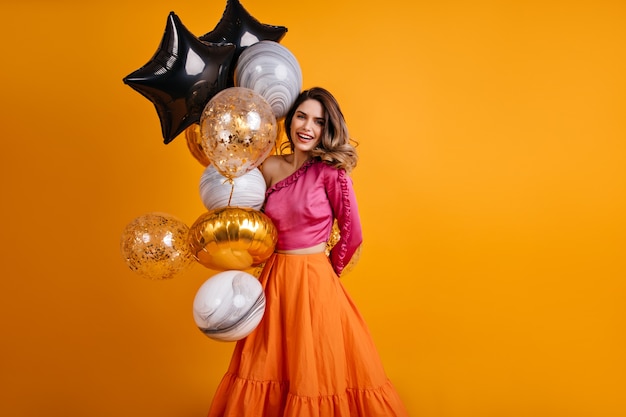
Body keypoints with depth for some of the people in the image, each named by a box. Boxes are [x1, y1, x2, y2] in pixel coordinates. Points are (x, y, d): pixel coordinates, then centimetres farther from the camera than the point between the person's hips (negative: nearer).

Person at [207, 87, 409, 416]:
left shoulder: (331, 172, -10)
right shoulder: (270, 167, 4)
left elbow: (352, 235, -5)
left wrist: (329, 269, 5)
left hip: (315, 281, -4)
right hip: (274, 279, 5)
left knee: (317, 373, 7)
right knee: (268, 366, 16)